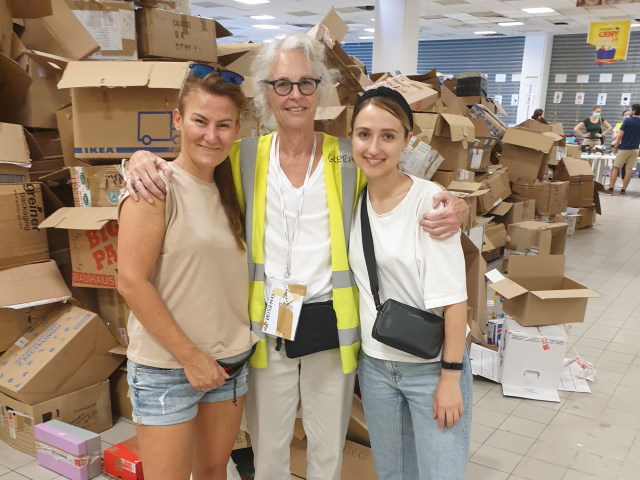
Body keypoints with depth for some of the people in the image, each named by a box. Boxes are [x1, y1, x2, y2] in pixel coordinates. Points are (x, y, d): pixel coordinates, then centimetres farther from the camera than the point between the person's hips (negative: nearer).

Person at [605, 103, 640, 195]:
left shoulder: (627, 121, -10)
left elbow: (620, 135, -10)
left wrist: (616, 147, -3)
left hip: (624, 148, -4)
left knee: (615, 168, 2)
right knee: (629, 169, 4)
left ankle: (611, 188, -1)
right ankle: (623, 190, 5)